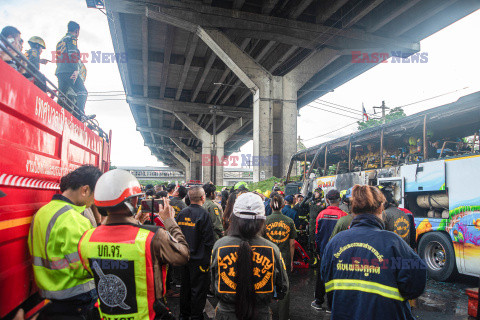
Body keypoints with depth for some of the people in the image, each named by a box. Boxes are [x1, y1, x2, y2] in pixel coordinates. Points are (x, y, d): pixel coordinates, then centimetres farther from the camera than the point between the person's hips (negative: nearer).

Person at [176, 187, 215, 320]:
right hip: (199, 258, -6)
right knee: (198, 289, 7)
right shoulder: (203, 214, -19)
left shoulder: (182, 213, 0)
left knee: (185, 286, 19)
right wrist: (209, 258, -7)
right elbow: (209, 240, -18)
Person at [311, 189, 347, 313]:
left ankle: (318, 302, 26)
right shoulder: (343, 215, -15)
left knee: (321, 276, 15)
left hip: (323, 251, 3)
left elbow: (317, 235, 2)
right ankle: (331, 306, 16)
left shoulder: (321, 214, -5)